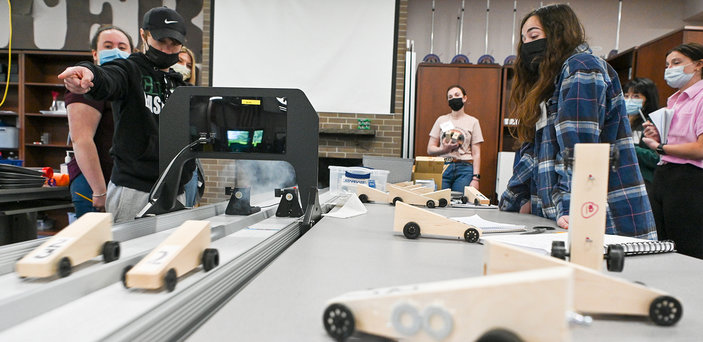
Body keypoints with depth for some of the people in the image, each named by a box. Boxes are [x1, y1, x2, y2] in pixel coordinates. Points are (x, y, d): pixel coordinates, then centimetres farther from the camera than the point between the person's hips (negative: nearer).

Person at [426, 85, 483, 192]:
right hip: (442, 167, 1)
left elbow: (476, 154, 4)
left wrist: (475, 178, -5)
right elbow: (430, 149, 9)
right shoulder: (441, 120, 13)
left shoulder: (473, 122, 9)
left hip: (464, 169, -1)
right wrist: (444, 149, -11)